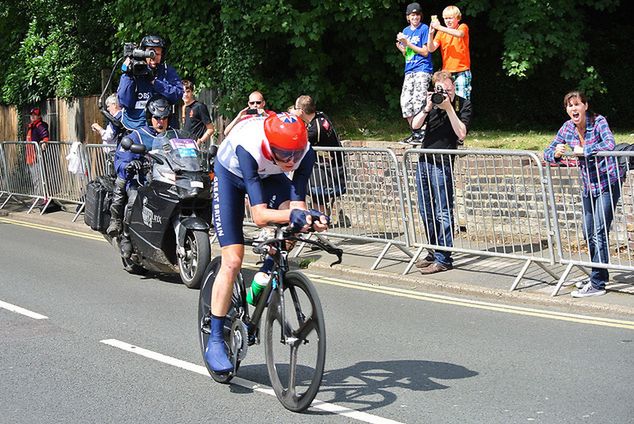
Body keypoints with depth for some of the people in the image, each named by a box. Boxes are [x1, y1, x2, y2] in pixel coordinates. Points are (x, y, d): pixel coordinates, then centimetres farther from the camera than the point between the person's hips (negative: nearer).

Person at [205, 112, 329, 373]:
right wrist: (291, 215, -62)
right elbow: (259, 216, -46)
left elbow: (297, 203, -31)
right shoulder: (249, 148, -42)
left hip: (268, 176, 4)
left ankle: (266, 273, -1)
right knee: (232, 261, -13)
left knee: (292, 211, -28)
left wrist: (308, 217, -53)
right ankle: (215, 342, -4)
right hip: (230, 174, -4)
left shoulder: (304, 153, -31)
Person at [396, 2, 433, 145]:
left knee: (418, 101, -13)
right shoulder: (405, 31, 15)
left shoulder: (424, 29, -4)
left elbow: (425, 52, -10)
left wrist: (407, 43, -13)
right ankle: (415, 133, 12)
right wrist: (400, 46, -3)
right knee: (405, 102, 2)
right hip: (409, 71, 7)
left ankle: (421, 135, -9)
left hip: (422, 70, -7)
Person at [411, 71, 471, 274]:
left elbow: (461, 134, -13)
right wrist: (428, 108, -11)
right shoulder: (433, 101, 11)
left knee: (443, 213, -5)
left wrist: (449, 108, -16)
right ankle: (433, 253, 24)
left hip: (442, 163, -6)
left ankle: (443, 259, -3)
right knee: (426, 212, 13)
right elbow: (415, 125, 3)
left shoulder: (463, 105, -2)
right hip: (424, 160, 6)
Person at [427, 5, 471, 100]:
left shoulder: (463, 27, 4)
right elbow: (431, 49, 1)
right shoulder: (441, 32, 12)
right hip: (446, 72, 3)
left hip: (462, 72, -3)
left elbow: (459, 34, -22)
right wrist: (431, 33, -14)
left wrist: (440, 28, -26)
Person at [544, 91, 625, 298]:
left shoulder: (598, 121, -14)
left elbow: (610, 144, -31)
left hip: (608, 182, -7)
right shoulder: (568, 128, 2)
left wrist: (583, 150, -28)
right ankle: (598, 275, 28)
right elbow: (548, 151, 6)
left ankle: (597, 284, -11)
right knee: (588, 234, 12)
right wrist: (556, 153, -17)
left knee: (599, 233, -12)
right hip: (588, 185, 7)